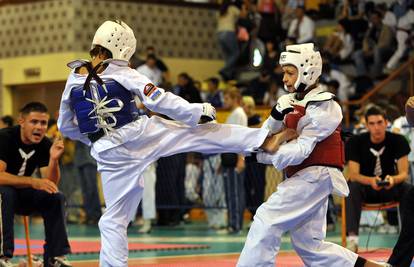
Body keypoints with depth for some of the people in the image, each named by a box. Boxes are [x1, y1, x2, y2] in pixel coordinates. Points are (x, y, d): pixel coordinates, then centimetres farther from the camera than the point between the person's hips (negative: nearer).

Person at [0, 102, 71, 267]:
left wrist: (54, 159, -28)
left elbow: (51, 185, -10)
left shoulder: (45, 145, -6)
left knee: (56, 197, -14)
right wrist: (32, 182, -41)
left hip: (21, 194, 6)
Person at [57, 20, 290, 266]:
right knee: (203, 132, 6)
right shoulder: (120, 73, -6)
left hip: (110, 153, 3)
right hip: (139, 134, -3)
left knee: (114, 219, 10)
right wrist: (198, 111, -4)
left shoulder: (74, 80, 5)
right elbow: (158, 99, -11)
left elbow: (66, 126, 14)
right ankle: (264, 141, 3)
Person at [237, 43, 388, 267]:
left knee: (267, 220, -17)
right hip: (301, 177, 9)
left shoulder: (324, 106, -10)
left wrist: (258, 154, -26)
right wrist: (276, 117, -10)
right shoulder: (290, 102, 13)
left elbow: (302, 149, -20)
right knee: (309, 245, 10)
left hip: (316, 175, -9)